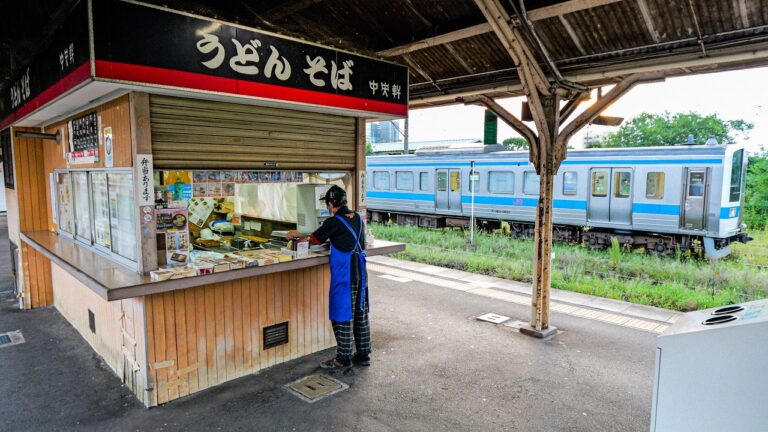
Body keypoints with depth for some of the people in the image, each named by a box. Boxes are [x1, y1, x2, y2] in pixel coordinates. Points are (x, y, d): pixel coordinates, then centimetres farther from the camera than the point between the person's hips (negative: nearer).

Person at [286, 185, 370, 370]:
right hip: (360, 273, 7)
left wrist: (296, 235, 19)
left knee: (342, 316, 3)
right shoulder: (358, 218, 8)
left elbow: (314, 239, 1)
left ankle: (344, 359, 13)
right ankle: (363, 355, 23)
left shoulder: (333, 222, -11)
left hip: (344, 276, -7)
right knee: (360, 314, 14)